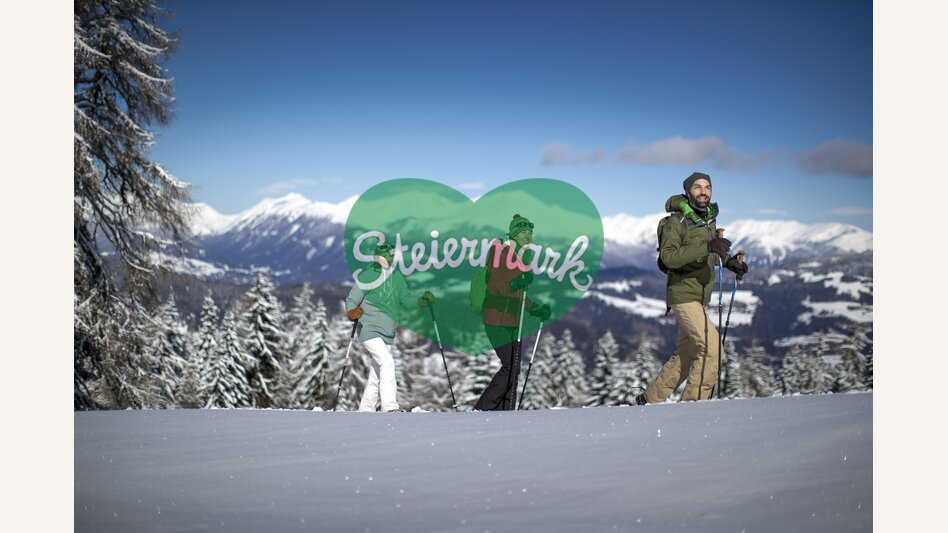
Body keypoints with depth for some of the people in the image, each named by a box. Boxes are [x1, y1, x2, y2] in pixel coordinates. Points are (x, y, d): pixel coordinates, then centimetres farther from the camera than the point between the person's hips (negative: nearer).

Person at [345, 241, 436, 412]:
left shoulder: (398, 277, 11)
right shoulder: (367, 276, -6)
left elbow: (406, 300, 15)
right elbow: (351, 300, -6)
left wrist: (421, 301, -4)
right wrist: (351, 312, -27)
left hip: (388, 334, 7)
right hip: (369, 329, -7)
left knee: (376, 373, 12)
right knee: (387, 361, -22)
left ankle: (365, 410, 23)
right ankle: (390, 406, -24)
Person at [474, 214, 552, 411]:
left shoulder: (523, 256, 15)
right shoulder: (501, 252, -10)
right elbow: (494, 287, -16)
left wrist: (536, 309, 13)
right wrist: (515, 283, -29)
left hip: (514, 322, 8)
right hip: (496, 320, -8)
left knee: (514, 369, 5)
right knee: (510, 367, -12)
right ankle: (482, 409, -2)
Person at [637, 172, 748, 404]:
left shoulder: (709, 219, 11)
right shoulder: (678, 221, -13)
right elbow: (668, 256, -26)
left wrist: (728, 261, 7)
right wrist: (707, 247, -34)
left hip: (700, 297, 9)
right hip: (683, 295, -9)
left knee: (686, 355, 14)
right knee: (712, 347, -17)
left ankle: (650, 399, 25)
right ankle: (692, 403, -7)